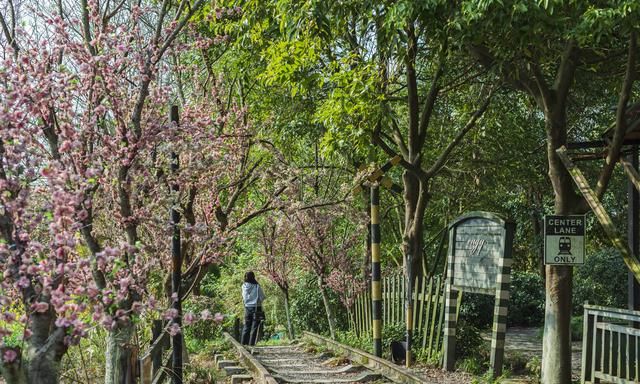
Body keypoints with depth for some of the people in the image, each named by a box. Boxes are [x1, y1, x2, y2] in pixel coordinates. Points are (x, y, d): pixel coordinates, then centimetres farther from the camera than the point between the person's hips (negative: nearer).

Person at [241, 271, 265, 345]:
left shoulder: (244, 286, 0)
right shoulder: (257, 286, -9)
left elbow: (244, 297, 4)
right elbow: (262, 297, -5)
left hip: (247, 308, 3)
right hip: (256, 308, -3)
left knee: (246, 327, 12)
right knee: (254, 327, 1)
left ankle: (244, 343, 10)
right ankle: (251, 344, -2)